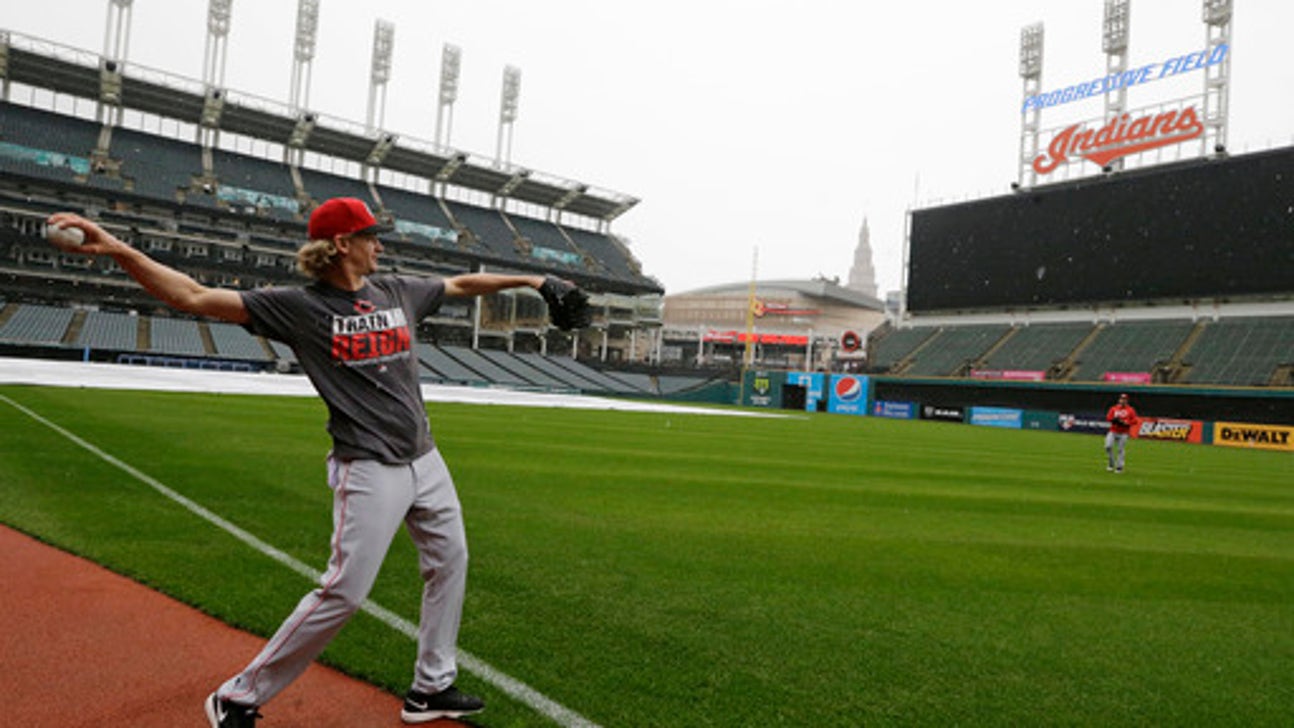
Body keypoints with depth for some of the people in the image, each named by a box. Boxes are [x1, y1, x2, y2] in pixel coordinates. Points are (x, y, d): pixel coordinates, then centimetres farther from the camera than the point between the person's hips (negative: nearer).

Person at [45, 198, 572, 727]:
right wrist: (118, 250, -26)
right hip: (369, 469, -7)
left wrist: (527, 279, 27)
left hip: (424, 460, 7)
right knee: (344, 591, -8)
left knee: (449, 563, 13)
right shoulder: (298, 306, -8)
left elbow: (463, 284, 22)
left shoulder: (397, 290, 8)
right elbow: (196, 298, -14)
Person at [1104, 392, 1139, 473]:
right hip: (1113, 432, 2)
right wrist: (1114, 420, -18)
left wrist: (1125, 423, -17)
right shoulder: (1113, 408, 9)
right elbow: (1108, 418, 3)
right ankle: (1111, 464, 5)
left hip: (1123, 433, -1)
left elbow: (1134, 421, -2)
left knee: (1120, 450, -2)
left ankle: (1119, 467, 8)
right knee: (1108, 446, -13)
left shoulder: (1130, 410, 4)